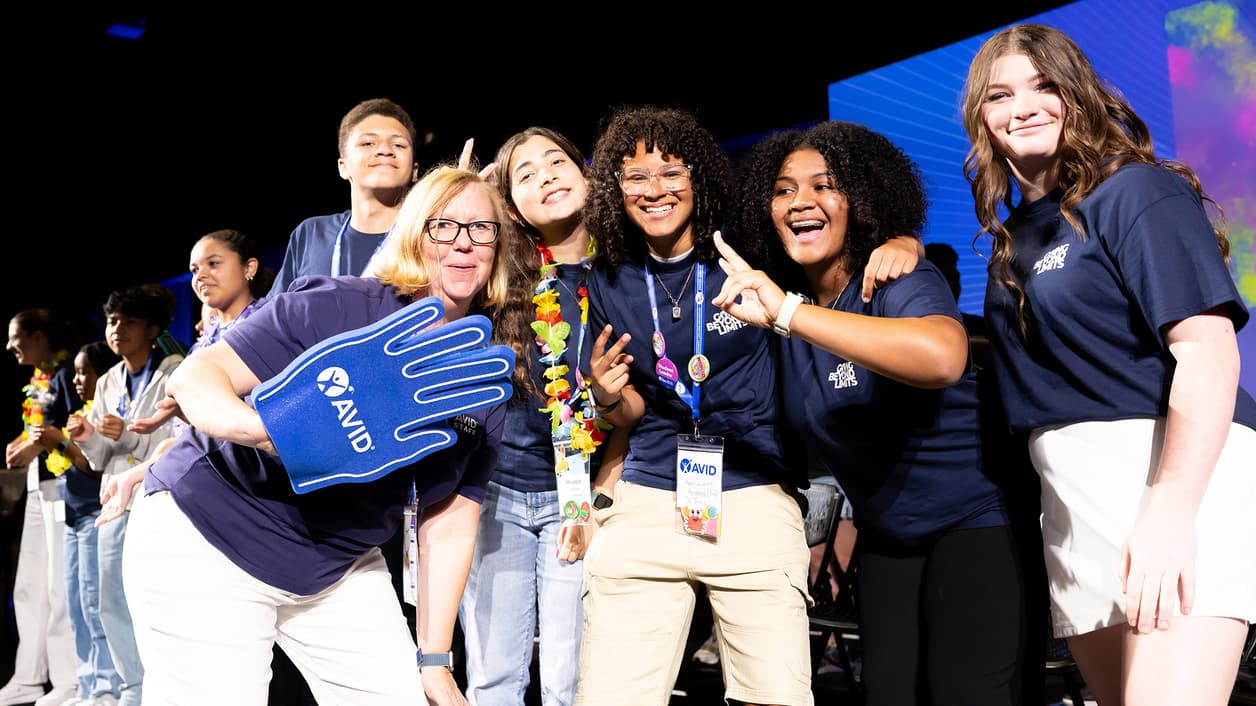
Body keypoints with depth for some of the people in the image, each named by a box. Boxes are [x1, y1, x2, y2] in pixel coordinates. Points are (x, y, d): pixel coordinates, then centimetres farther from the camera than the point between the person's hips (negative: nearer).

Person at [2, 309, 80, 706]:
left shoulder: (66, 374, -8)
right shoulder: (36, 380, 17)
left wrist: (39, 446, -19)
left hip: (63, 483, -9)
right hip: (37, 485, 9)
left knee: (60, 585, -7)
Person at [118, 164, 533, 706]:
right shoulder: (334, 307, -18)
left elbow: (448, 520, 1)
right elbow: (195, 377, -20)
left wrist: (434, 660, 0)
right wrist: (257, 426, -43)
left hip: (340, 566, 5)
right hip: (208, 541, -5)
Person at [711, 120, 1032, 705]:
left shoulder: (900, 281, -16)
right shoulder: (775, 303, 3)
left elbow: (942, 359, -41)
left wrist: (788, 313, -41)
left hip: (974, 523, -6)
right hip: (884, 542, 6)